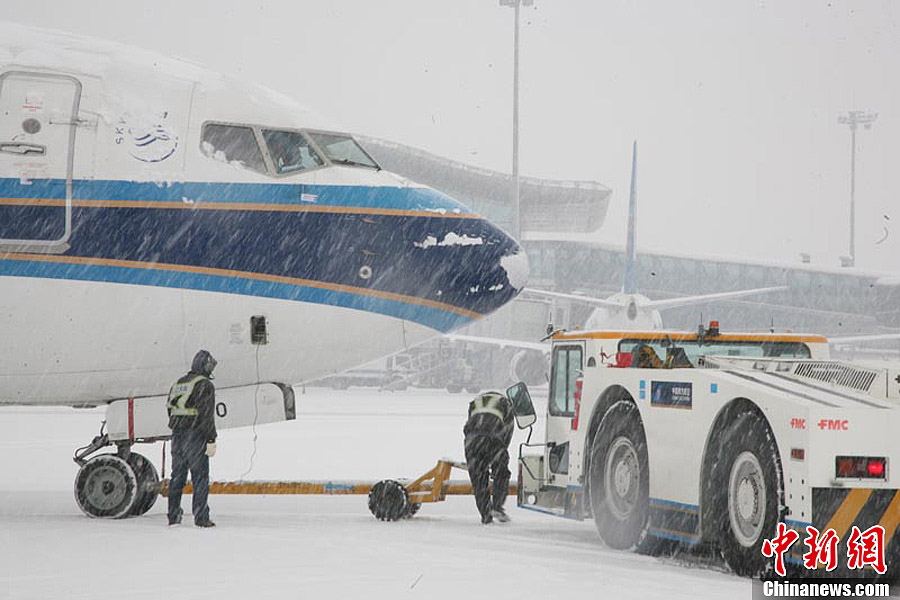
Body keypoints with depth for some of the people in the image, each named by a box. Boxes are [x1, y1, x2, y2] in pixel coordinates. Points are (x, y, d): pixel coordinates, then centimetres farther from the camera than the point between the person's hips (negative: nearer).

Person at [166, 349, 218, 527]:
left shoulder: (177, 384, 15)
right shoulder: (205, 385, -8)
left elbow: (170, 410, 15)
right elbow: (207, 414, -14)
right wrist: (211, 440, -13)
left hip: (177, 435, 7)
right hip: (196, 437, -7)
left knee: (177, 476, 11)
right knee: (200, 477, -3)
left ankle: (173, 516, 13)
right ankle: (201, 517, -6)